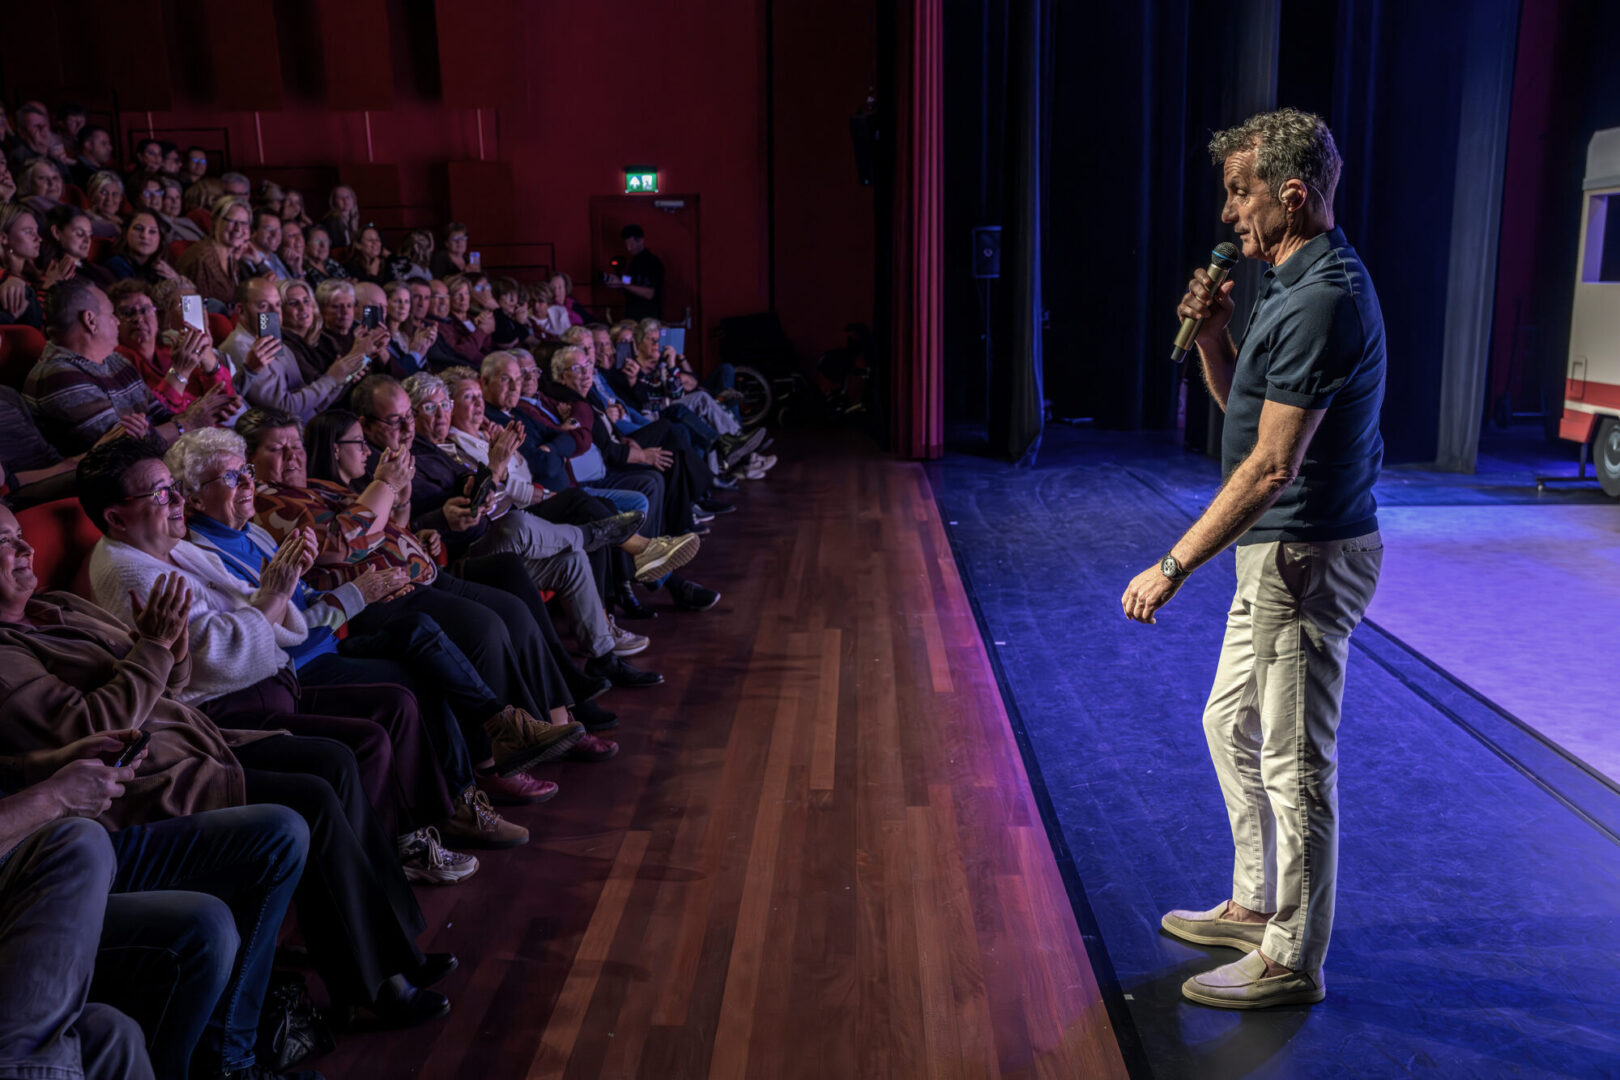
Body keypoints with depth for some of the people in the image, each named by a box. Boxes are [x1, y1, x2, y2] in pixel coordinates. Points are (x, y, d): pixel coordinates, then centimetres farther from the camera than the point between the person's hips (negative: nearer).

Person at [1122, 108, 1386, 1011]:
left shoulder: (1323, 300, -21)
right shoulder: (1299, 284, 12)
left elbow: (1271, 467, -26)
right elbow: (1240, 403, 20)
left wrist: (1173, 566, -23)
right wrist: (1213, 333, 2)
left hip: (1307, 557, -11)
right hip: (1278, 554, 11)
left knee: (1295, 762, 1)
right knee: (1232, 726, 20)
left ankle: (1292, 962, 17)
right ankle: (1256, 905, 36)